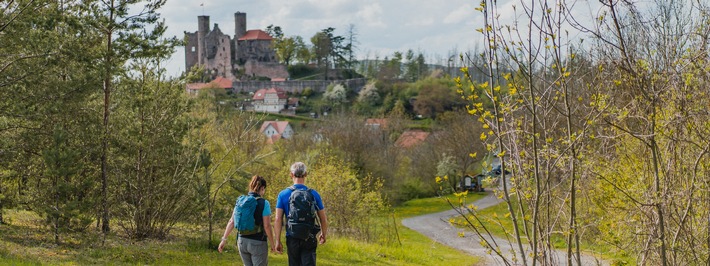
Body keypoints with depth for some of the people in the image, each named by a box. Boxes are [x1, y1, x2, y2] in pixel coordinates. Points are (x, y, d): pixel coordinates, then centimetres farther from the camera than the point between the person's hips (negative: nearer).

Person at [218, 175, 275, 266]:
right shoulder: (264, 203, -11)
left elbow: (231, 222, 2)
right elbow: (267, 226, -14)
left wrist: (224, 239, 7)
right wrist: (272, 244, -4)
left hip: (242, 241, 5)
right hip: (257, 243, -5)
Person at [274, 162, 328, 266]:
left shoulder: (283, 194, -2)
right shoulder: (314, 194, -1)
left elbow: (278, 219, -7)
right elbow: (323, 219, 4)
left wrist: (277, 241, -2)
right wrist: (323, 235, 21)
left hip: (292, 239, 1)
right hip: (309, 240, -1)